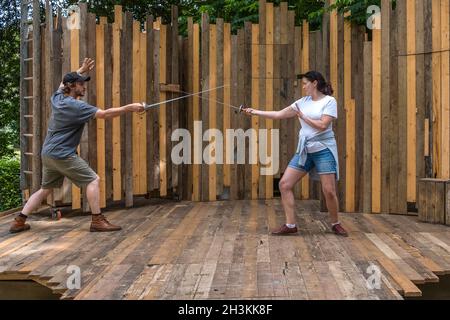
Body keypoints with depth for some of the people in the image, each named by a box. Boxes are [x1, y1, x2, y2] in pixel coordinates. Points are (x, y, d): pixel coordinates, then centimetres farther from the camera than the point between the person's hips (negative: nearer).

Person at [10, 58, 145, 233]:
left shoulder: (56, 98, 7)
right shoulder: (76, 106, -17)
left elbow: (63, 82, 30)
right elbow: (104, 114, -22)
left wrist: (81, 70, 24)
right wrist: (129, 107, -19)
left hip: (48, 154, 9)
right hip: (63, 155, -9)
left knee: (45, 189, 19)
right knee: (93, 180, -6)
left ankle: (19, 221, 19)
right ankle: (97, 221, -7)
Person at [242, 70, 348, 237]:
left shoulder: (329, 101, -5)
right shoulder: (303, 101, 11)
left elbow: (322, 125, -17)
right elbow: (279, 114, 11)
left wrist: (302, 116, -9)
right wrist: (255, 112, 8)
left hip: (324, 149, -6)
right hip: (305, 150, 6)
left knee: (329, 191, -7)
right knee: (284, 184, -3)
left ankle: (335, 224, 19)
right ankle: (290, 225, 3)